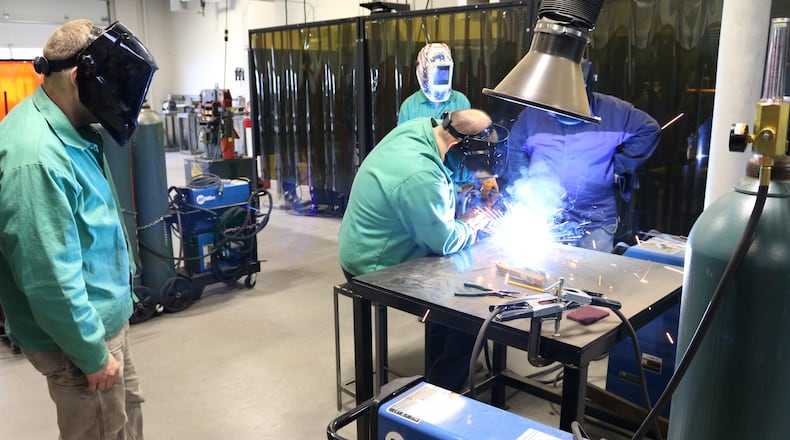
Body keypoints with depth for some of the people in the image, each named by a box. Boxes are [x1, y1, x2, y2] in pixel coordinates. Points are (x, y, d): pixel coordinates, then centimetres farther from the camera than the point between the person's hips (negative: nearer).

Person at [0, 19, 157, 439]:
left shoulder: (64, 130, 3)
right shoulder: (35, 155, -30)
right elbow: (50, 278, -29)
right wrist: (93, 354, -19)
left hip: (106, 317, 9)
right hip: (80, 334, -9)